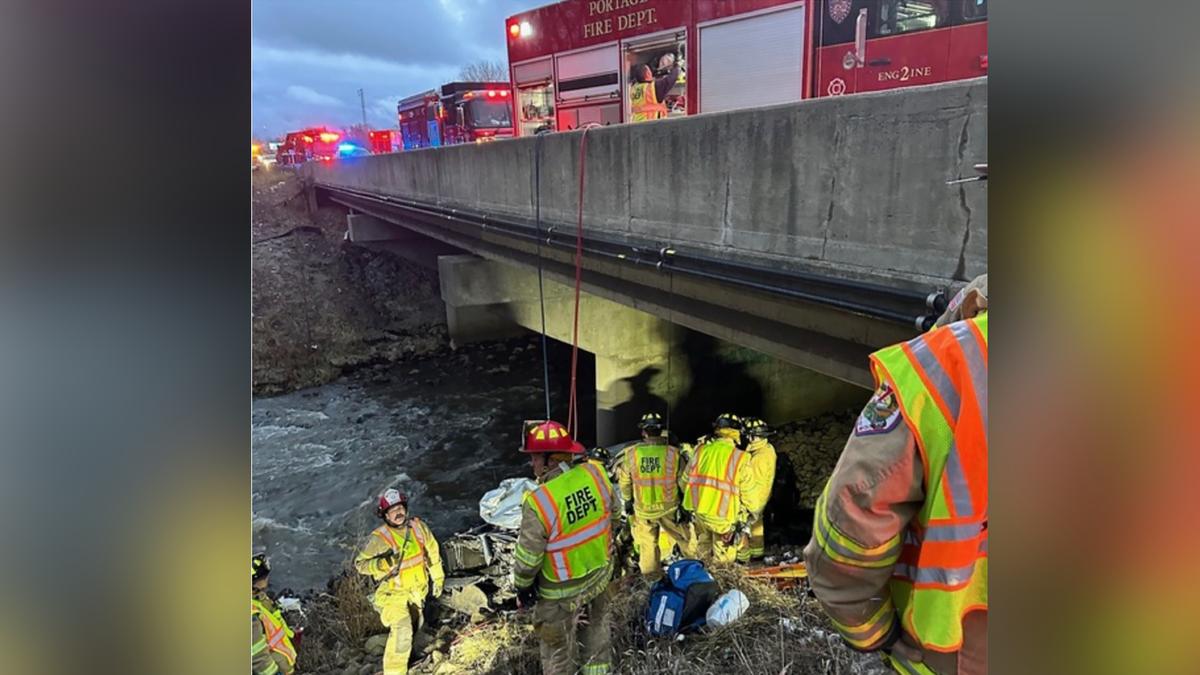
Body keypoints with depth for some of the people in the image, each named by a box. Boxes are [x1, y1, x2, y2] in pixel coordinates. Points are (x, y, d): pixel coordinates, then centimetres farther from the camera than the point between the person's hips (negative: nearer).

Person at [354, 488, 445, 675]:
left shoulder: (418, 526, -13)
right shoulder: (378, 538, -25)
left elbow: (432, 552, 1)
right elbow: (360, 563, -16)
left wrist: (437, 578, 9)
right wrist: (383, 563, -34)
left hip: (416, 589, 5)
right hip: (392, 592, -5)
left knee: (415, 625, 24)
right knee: (402, 630, -21)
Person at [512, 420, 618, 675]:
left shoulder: (540, 501, -32)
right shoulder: (595, 473, -15)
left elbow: (529, 555, -21)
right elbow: (613, 516, 2)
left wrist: (522, 586, -2)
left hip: (563, 590, -5)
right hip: (600, 573, 6)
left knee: (559, 647, 17)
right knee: (596, 629, 27)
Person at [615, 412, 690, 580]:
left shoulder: (631, 454, -13)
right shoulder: (673, 453, -16)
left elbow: (624, 481, -1)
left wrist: (628, 501, 14)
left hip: (643, 508, 1)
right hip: (669, 507, 0)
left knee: (647, 542, 19)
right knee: (682, 536, 20)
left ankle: (650, 574, 33)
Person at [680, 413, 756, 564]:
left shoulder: (701, 450, -1)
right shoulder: (741, 458, -11)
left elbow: (684, 481, 7)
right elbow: (748, 492, -7)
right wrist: (745, 518, 7)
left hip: (698, 511, 4)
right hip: (723, 516, -4)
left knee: (703, 551, 23)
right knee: (723, 559, 11)